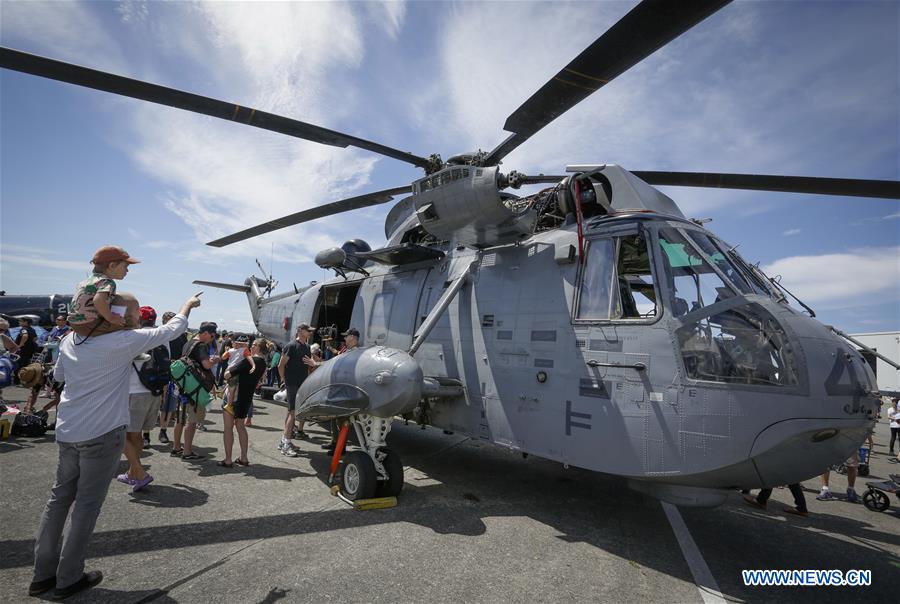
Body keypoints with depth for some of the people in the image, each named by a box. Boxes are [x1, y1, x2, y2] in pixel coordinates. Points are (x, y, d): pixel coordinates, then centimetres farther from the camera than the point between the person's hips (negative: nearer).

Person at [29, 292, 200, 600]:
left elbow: (58, 375, 22)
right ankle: (68, 579, 17)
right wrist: (187, 306, 8)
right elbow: (171, 329, -8)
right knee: (88, 504, 5)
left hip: (67, 431, 7)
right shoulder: (121, 342, -17)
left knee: (60, 497, 16)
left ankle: (43, 574, 27)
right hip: (102, 433, -7)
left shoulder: (70, 341, 4)